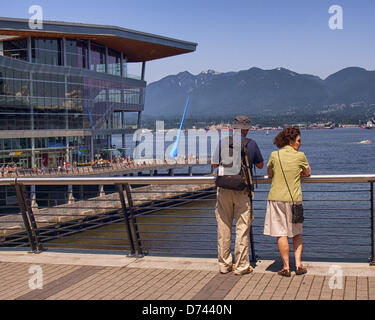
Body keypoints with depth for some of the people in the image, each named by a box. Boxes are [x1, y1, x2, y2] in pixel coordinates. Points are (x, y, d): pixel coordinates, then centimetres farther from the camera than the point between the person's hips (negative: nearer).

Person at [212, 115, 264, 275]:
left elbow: (214, 164, 9)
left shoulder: (223, 142, 2)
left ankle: (224, 264, 15)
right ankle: (241, 266, 6)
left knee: (223, 227, 8)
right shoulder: (251, 144, -1)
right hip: (242, 190, -2)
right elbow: (260, 165, 13)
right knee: (242, 228, 3)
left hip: (224, 189, 2)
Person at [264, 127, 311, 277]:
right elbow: (308, 173, 16)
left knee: (281, 233, 3)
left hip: (276, 197, 0)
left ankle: (286, 266, 3)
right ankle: (298, 264, 9)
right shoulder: (300, 156, -1)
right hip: (294, 198, 0)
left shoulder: (274, 155, 1)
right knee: (297, 232, 15)